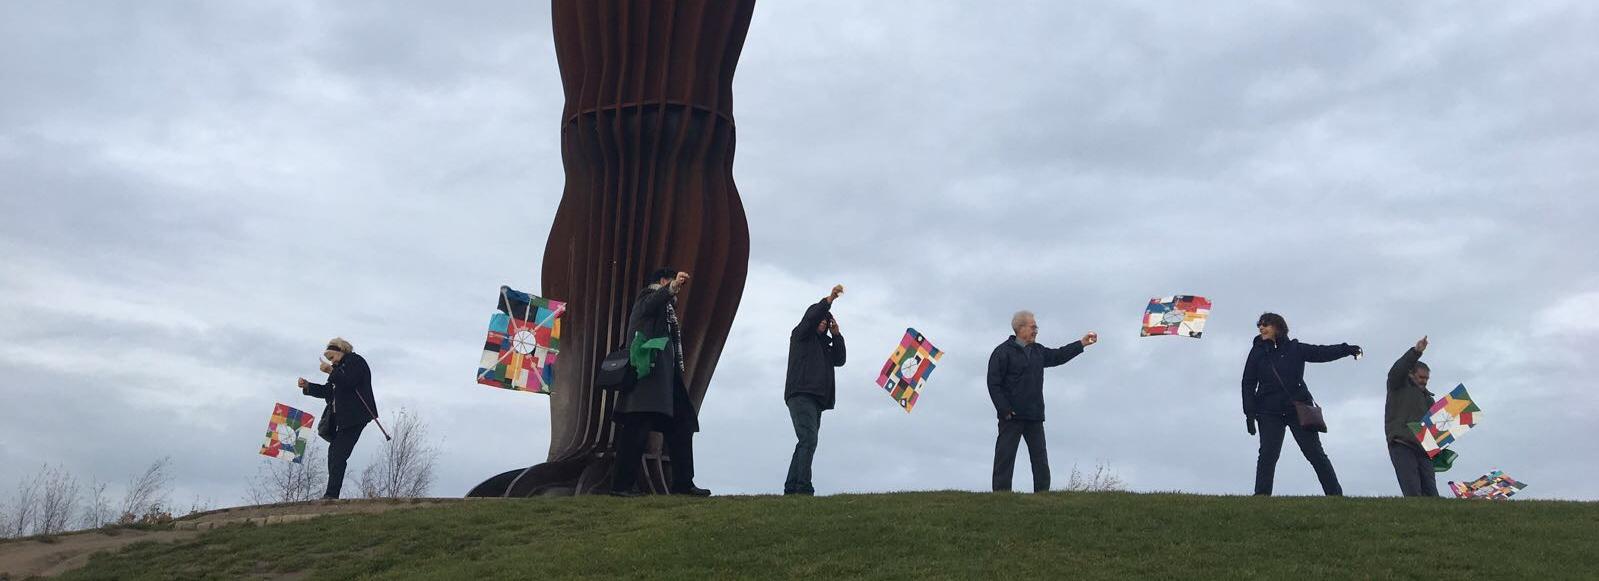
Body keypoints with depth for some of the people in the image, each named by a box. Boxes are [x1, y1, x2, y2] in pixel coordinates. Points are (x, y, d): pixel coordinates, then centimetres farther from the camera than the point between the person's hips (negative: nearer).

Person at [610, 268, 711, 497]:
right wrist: (671, 287, -39)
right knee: (638, 427, -13)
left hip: (665, 376, 10)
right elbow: (648, 306, -22)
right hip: (649, 371, -10)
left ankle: (683, 482, 5)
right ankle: (622, 484, -14)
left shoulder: (666, 307, 30)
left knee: (681, 426, 5)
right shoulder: (649, 296, 4)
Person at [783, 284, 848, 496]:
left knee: (806, 443, 4)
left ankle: (791, 487, 4)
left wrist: (836, 335, 12)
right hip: (801, 396, -8)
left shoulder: (823, 344, 30)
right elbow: (811, 316, -8)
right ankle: (803, 487, -27)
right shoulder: (800, 335, 10)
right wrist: (830, 299, -14)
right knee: (808, 440, -20)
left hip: (816, 399, 8)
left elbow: (839, 360, 18)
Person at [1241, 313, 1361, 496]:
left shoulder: (1295, 349, 6)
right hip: (1269, 412, 0)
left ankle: (1336, 495, 4)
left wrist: (1346, 349, -20)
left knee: (1315, 453, 1)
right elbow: (1248, 383, 5)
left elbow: (1322, 352, -3)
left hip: (1298, 409, 0)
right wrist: (1250, 412, -3)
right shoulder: (1257, 352, 7)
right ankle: (1261, 496, -4)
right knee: (1267, 455, -6)